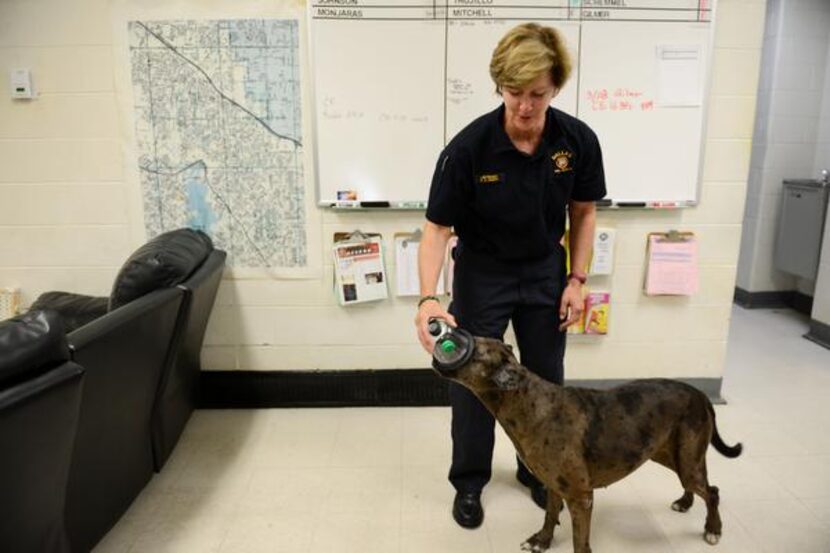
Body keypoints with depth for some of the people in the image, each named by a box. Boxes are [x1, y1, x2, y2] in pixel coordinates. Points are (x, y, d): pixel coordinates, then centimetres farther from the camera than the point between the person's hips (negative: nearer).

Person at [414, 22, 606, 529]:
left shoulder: (579, 140, -15)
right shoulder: (469, 147, -24)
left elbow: (583, 211, 0)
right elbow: (437, 228, -20)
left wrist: (577, 280, -4)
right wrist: (428, 298, -32)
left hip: (545, 270, 3)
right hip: (482, 272, -3)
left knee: (547, 377, 13)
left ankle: (537, 469, 37)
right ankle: (469, 481, 26)